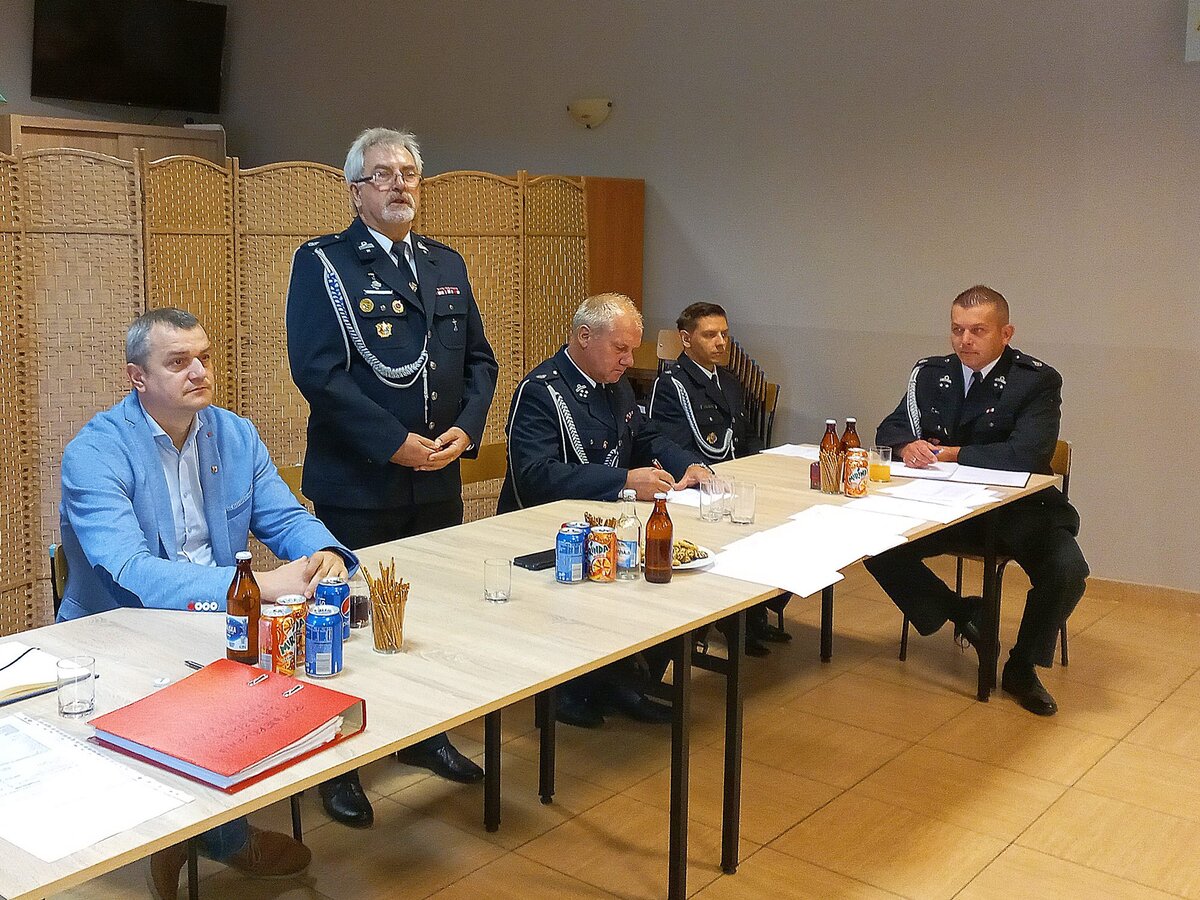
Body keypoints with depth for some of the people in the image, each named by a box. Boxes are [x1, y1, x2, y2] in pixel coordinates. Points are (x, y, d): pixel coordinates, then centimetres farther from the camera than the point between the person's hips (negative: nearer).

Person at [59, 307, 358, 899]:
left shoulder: (235, 435, 5)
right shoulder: (95, 453, -15)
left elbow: (286, 518, 6)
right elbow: (129, 574, -28)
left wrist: (325, 555, -20)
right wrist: (260, 584, -36)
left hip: (212, 618, 6)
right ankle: (226, 839, -1)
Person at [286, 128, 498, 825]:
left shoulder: (447, 265, 13)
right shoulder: (323, 263, -6)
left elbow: (480, 360, 13)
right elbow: (318, 369, -16)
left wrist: (466, 429, -5)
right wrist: (396, 442, -19)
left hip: (439, 481, 6)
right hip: (358, 485, -5)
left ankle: (424, 735, 36)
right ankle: (339, 766, 20)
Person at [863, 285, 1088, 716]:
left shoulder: (1038, 380, -9)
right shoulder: (929, 374, 6)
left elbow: (1028, 453, -22)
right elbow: (889, 430, 6)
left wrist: (952, 454, -18)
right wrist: (907, 446, -19)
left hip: (1018, 508, -3)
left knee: (1067, 571, -28)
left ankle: (1022, 667, -1)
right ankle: (961, 613, 6)